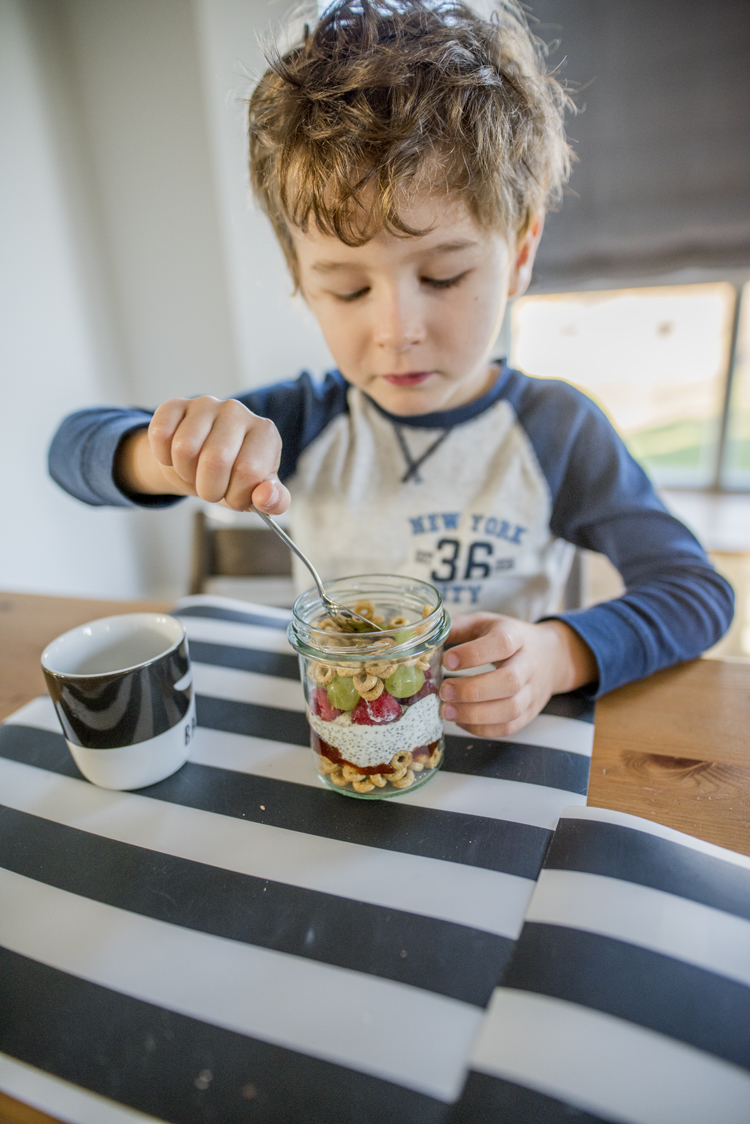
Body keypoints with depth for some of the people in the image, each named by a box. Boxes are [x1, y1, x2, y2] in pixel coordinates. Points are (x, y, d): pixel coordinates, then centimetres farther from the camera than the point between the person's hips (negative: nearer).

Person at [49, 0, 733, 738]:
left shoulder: (558, 430, -12)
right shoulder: (302, 423, -8)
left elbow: (695, 588, -7)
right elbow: (72, 447, -4)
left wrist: (557, 653, -26)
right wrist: (167, 456, -28)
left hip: (486, 743, 0)